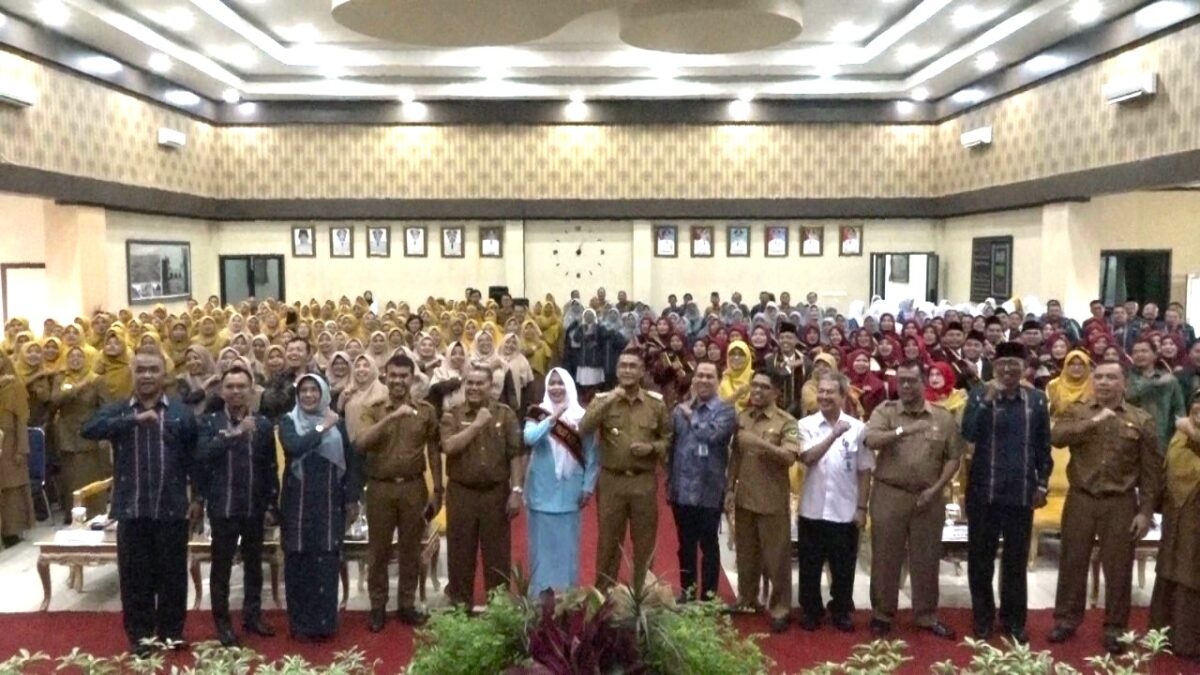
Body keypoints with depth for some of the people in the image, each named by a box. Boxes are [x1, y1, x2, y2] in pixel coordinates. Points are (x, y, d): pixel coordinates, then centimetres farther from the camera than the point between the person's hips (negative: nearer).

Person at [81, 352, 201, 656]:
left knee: (172, 574, 8)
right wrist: (134, 419, -24)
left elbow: (194, 458, 4)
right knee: (135, 575, 8)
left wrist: (197, 497, 0)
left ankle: (171, 631, 23)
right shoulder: (116, 411, 5)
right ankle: (140, 634, 22)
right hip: (131, 509, 1)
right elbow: (88, 429, -16)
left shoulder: (182, 413, 4)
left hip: (172, 508, 0)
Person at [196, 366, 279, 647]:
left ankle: (252, 615, 26)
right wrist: (234, 434, -25)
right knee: (221, 565, 7)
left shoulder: (263, 424, 3)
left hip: (255, 507, 2)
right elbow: (201, 456, -18)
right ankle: (222, 622, 19)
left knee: (254, 564, 13)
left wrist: (272, 505, 3)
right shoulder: (210, 422, -1)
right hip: (223, 507, -2)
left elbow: (271, 467, 5)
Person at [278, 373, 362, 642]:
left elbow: (351, 461, 7)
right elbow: (293, 447, -20)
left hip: (329, 503, 1)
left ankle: (324, 623, 13)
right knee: (299, 562, 5)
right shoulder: (288, 421, 1)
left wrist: (352, 499, 3)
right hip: (298, 503, -1)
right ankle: (300, 624, 15)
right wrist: (322, 427, -16)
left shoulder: (337, 422, 6)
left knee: (327, 562, 3)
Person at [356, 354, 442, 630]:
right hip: (380, 488, 0)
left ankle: (407, 604, 22)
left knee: (411, 549, 10)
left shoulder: (426, 411, 2)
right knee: (378, 550, 8)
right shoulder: (372, 410, 0)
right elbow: (362, 443, -18)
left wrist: (437, 490, 2)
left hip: (414, 487, 1)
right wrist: (391, 417, -27)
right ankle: (378, 606, 20)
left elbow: (433, 452, 4)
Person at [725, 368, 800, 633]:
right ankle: (745, 599, 32)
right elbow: (735, 455, 10)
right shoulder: (741, 417, 6)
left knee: (776, 556, 4)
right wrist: (730, 488, 6)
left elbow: (790, 457, -22)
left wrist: (762, 443, -34)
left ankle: (780, 608, 15)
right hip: (744, 498, 5)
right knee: (746, 553, 17)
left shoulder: (787, 423, -9)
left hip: (773, 501, -5)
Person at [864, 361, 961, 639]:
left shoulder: (943, 418, 4)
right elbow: (871, 440, -17)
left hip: (928, 498, 1)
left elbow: (953, 458, 4)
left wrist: (936, 488, -7)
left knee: (926, 559, 10)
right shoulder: (885, 411, 0)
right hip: (889, 496, -1)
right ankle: (882, 614, 20)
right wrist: (902, 430, -30)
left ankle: (927, 616, 24)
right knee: (885, 557, 6)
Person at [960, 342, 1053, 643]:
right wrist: (987, 400, -21)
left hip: (1021, 492, 1)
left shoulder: (1037, 399, 4)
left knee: (1016, 559, 11)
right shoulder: (980, 393, -2)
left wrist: (1042, 483, 5)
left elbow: (1044, 445, 9)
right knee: (980, 557, 7)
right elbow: (968, 434, -15)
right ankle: (983, 619, 21)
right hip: (984, 491, -1)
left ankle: (1014, 620, 24)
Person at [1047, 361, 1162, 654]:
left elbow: (1151, 470, 1)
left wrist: (1146, 511, -3)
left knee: (1118, 567, 7)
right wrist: (1093, 421, -24)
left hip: (1121, 503, -1)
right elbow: (1056, 436, -17)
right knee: (1073, 562, 9)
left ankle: (1115, 628, 20)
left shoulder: (1142, 420, 1)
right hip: (1080, 499, 1)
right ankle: (1067, 619, 23)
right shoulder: (1076, 412, 3)